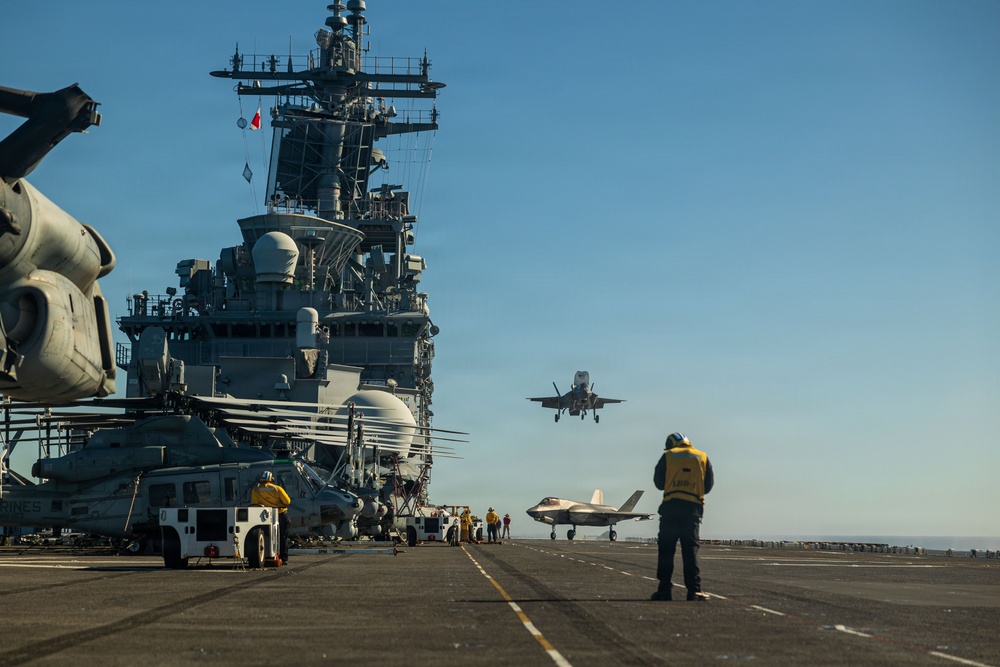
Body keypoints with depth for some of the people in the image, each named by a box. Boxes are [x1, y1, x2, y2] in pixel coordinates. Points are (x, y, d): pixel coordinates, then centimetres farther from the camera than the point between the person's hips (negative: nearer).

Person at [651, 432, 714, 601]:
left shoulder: (668, 456, 8)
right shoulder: (703, 457, 12)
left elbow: (658, 481, 11)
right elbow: (709, 484, 13)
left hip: (671, 505, -1)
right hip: (694, 507, 1)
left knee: (666, 549, 2)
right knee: (691, 549, 2)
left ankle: (664, 589, -1)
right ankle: (694, 589, -6)